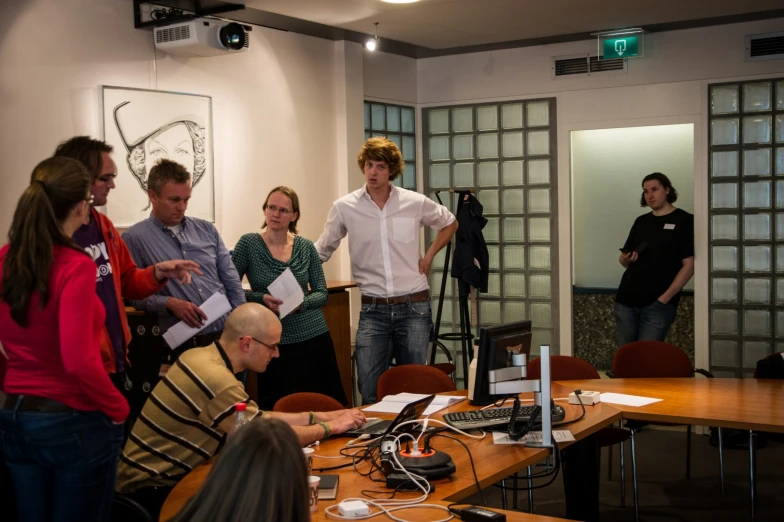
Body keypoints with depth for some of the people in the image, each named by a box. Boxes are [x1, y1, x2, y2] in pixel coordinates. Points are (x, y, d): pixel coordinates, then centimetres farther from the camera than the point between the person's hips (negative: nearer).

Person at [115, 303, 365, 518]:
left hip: (160, 475, 9)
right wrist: (331, 427, -6)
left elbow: (257, 419, 10)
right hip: (152, 490, -8)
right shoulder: (217, 380, -27)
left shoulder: (202, 356, 2)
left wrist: (317, 417, 6)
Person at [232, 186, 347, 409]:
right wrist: (261, 298, -20)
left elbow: (322, 293, 3)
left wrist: (299, 303, -16)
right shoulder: (248, 244, -4)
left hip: (315, 337, 3)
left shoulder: (306, 247, 2)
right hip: (275, 342, -2)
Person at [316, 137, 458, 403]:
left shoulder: (415, 202, -2)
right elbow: (321, 251, 6)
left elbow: (450, 224, 17)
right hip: (373, 310, 0)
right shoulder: (344, 207, -3)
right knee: (369, 391, -2)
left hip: (414, 306, 1)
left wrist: (429, 255, 6)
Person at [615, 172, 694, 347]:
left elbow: (689, 265, -8)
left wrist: (664, 298, -14)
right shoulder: (641, 221, 15)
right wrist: (626, 258, -4)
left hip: (657, 304, -5)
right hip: (626, 300, 5)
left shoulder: (685, 221, -1)